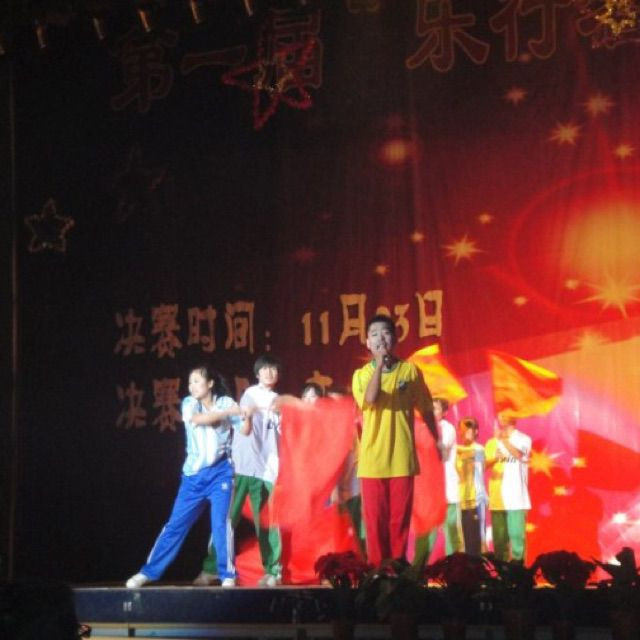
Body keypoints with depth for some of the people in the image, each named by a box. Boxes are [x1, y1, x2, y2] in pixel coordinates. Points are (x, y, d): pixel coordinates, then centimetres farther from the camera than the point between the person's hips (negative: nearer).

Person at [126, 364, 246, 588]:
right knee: (176, 524, 3)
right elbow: (197, 419, -20)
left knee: (221, 524, -11)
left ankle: (228, 575, -3)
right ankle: (148, 572, 10)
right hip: (194, 474, 1)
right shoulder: (189, 403, 2)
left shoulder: (226, 402, 1)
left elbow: (245, 430, -7)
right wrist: (227, 412, -24)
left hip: (220, 472, -1)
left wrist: (247, 414, -28)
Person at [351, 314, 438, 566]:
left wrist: (437, 441, 13)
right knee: (375, 519, 2)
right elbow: (370, 399, -18)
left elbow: (426, 409, 11)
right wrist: (379, 363, -18)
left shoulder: (410, 371, 3)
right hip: (372, 459, 0)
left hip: (402, 459, 0)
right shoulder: (361, 374, 3)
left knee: (400, 519, 2)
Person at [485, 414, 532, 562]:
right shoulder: (492, 442, 13)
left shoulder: (523, 439, 2)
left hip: (516, 496, -4)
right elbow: (484, 464, 5)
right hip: (497, 496, 4)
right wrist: (494, 459, -14)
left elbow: (519, 454, -17)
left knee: (517, 533, -10)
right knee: (498, 535, 6)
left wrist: (503, 439, -17)